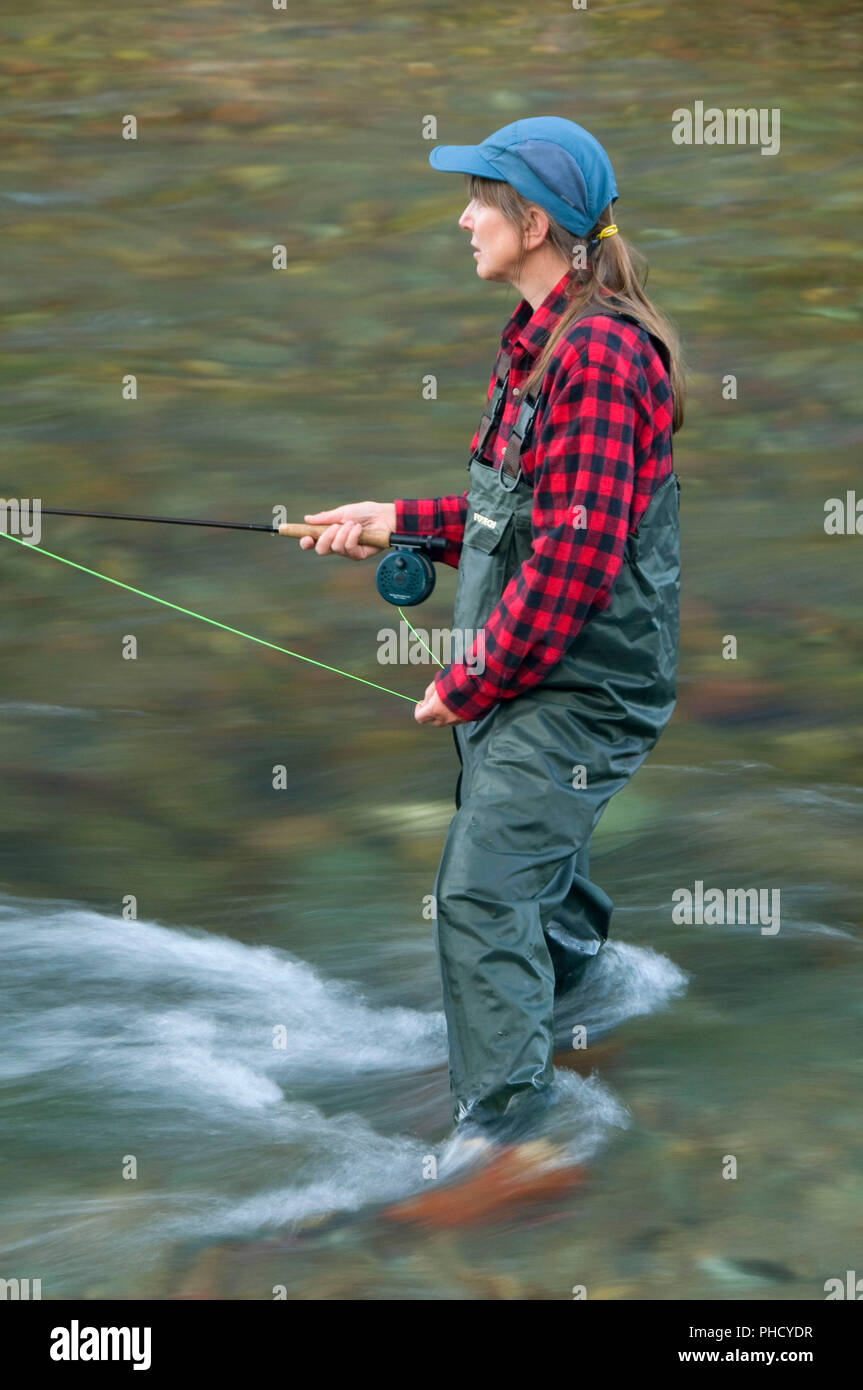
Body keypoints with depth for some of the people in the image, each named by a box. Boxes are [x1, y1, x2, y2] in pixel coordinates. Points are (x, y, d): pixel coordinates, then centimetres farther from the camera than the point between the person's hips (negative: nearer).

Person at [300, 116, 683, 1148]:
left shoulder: (597, 354, -20)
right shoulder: (543, 342, 13)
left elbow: (576, 553, -25)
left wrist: (468, 684, -18)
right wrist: (399, 519, 15)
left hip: (574, 690, -10)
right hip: (528, 676, 10)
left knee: (483, 893, -12)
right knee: (538, 872, 24)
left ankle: (495, 1120, -6)